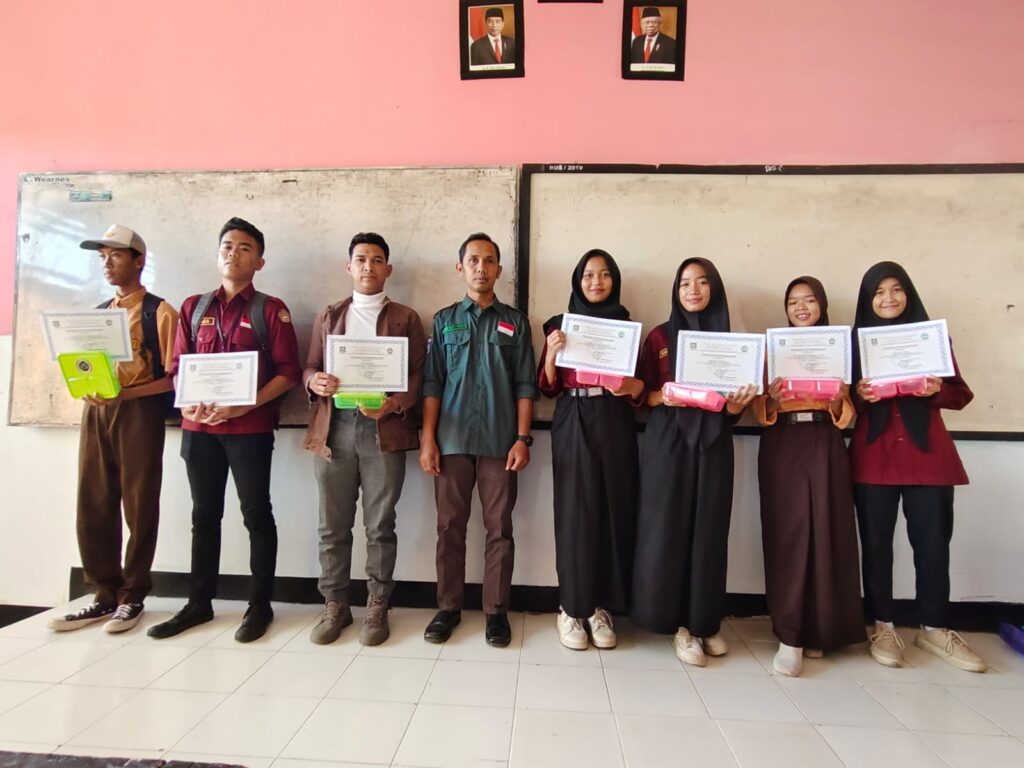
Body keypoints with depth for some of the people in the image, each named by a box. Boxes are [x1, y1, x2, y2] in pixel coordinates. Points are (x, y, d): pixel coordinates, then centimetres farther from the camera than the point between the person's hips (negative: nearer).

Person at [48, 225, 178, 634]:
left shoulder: (160, 311, 0)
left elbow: (173, 376, -6)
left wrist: (124, 393, -18)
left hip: (139, 413, -6)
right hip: (95, 413, 6)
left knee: (139, 506, 1)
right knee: (93, 507, 6)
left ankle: (132, 597, 13)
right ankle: (105, 595, 19)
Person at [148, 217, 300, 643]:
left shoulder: (270, 309, 1)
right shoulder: (193, 307, 14)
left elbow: (289, 372, -6)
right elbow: (177, 367, 13)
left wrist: (243, 406, -16)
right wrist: (187, 403, -7)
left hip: (250, 428, -4)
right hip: (198, 427, 4)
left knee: (256, 515, 3)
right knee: (204, 515, 13)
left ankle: (260, 605, 15)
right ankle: (199, 603, 26)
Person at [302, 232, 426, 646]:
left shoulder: (405, 318, 10)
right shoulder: (328, 316, 19)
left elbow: (418, 375, 4)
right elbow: (309, 368, 16)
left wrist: (394, 404, -15)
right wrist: (315, 381, -8)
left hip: (384, 430, -2)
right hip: (333, 428, 3)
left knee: (380, 525, 3)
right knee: (333, 525, 6)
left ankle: (377, 608, 16)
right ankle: (335, 606, 21)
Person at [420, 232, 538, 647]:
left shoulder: (515, 322, 8)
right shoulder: (444, 320, 9)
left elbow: (525, 386, 4)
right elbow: (432, 384, 5)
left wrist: (522, 438, -5)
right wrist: (427, 439, -3)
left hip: (499, 442, 0)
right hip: (452, 440, 1)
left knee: (499, 528, 5)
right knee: (450, 527, 7)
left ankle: (496, 610, 17)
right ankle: (448, 607, 21)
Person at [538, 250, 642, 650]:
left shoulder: (626, 325, 11)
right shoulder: (560, 325, 7)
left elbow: (637, 381, 13)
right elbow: (548, 388, 3)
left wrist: (634, 386, -10)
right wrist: (551, 353, -14)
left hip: (614, 425, 2)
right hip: (573, 425, -1)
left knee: (614, 511, 2)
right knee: (576, 512, -1)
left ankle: (602, 606, 15)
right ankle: (572, 608, 11)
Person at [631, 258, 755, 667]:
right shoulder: (659, 337, 3)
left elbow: (736, 400, 11)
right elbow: (642, 394, 2)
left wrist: (737, 404, -11)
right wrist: (664, 396, -18)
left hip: (713, 443, 2)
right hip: (668, 442, -2)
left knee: (709, 529, 5)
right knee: (667, 527, -2)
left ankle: (705, 621, 20)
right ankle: (680, 623, 12)